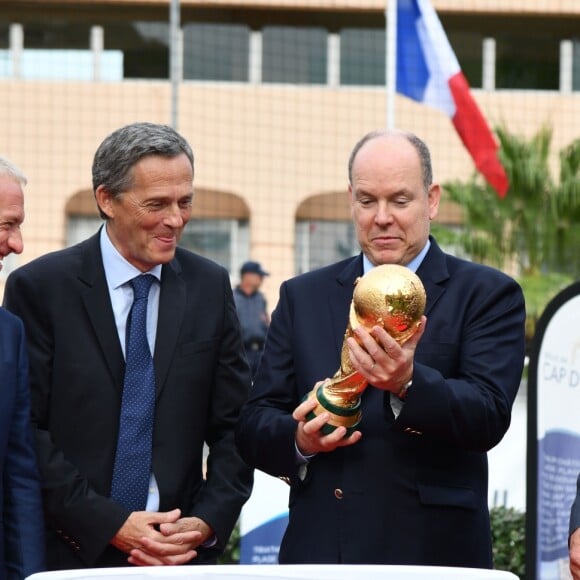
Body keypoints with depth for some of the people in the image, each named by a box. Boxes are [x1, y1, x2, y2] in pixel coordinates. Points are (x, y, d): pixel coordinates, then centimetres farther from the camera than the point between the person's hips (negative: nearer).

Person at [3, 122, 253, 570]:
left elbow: (235, 426, 7)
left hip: (184, 550, 3)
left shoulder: (210, 286, 5)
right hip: (72, 552, -3)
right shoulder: (39, 287, -5)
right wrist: (109, 525, -15)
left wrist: (207, 523, -8)